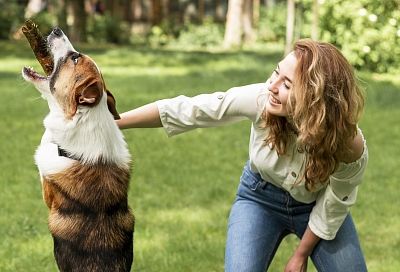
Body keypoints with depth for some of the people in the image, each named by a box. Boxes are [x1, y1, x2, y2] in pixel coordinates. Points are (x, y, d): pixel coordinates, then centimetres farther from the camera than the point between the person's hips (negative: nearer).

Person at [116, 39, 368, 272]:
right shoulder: (261, 99, -34)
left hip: (316, 203, 0)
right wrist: (113, 122, -28)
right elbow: (186, 110, -28)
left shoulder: (350, 148, -35)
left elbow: (332, 208, -17)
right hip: (261, 197, 0)